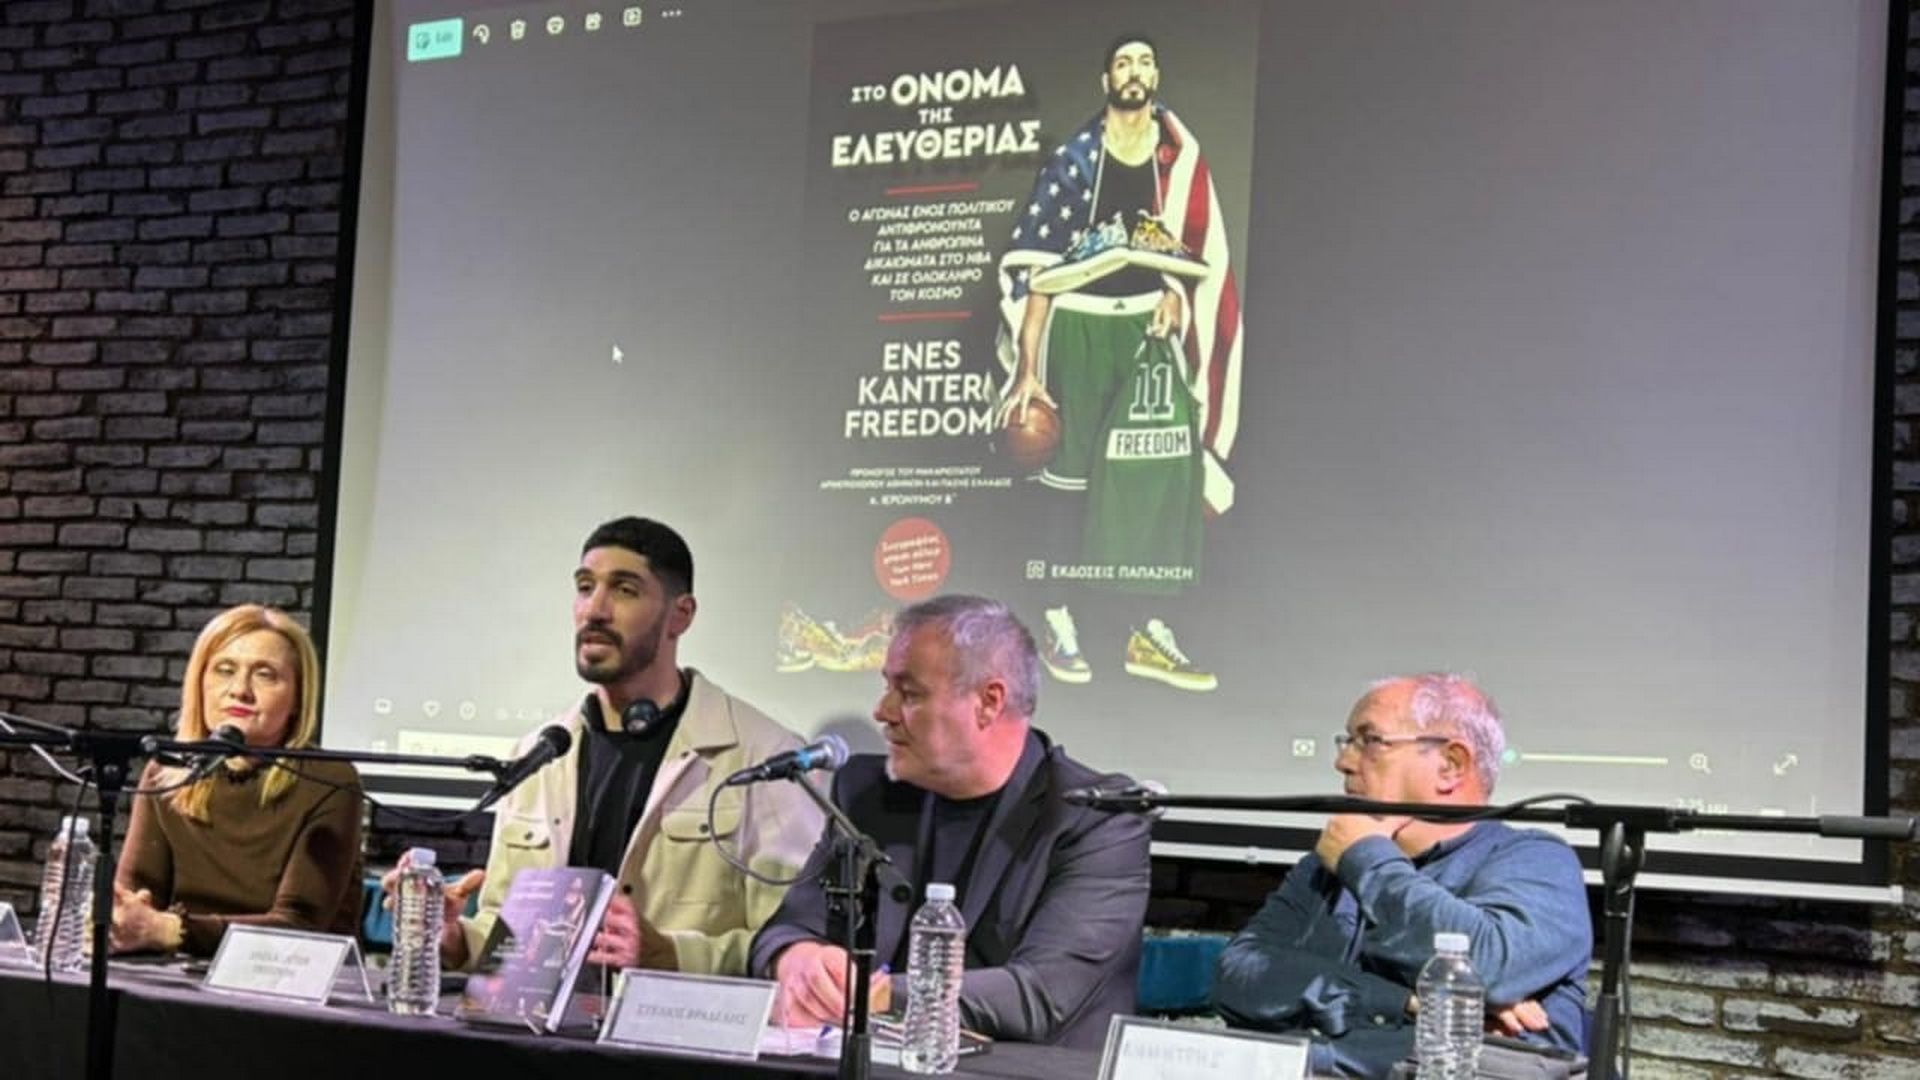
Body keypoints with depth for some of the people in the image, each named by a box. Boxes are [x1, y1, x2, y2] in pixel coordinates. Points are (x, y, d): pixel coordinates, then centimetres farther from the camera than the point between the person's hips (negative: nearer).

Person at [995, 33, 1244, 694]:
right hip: (1078, 325, -3)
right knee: (1068, 475, 2)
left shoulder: (1179, 159, 5)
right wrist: (1027, 369, -13)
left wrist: (1174, 294, -2)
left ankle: (1150, 632, 1)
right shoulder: (1073, 161, -7)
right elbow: (1037, 268, -9)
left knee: (1169, 467, -6)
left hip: (1147, 325, 3)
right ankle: (1060, 623, 14)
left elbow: (1191, 245, 18)